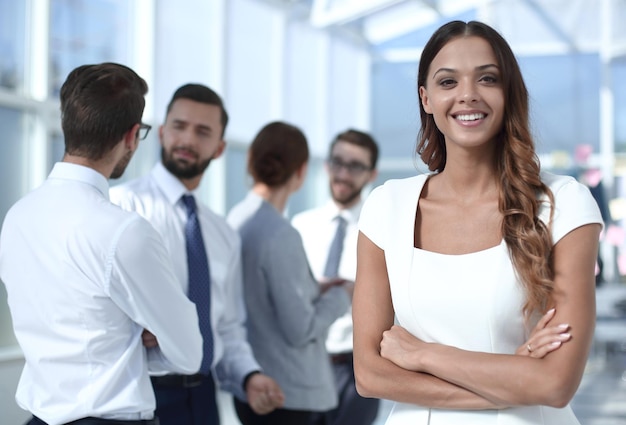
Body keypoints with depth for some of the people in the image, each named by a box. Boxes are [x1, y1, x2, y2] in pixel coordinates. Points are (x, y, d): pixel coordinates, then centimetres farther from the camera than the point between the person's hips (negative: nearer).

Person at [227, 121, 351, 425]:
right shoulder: (281, 236, -20)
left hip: (252, 386, 8)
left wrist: (317, 290, 11)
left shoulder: (235, 220, 4)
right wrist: (339, 297, -2)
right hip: (287, 391, -8)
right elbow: (301, 330, -17)